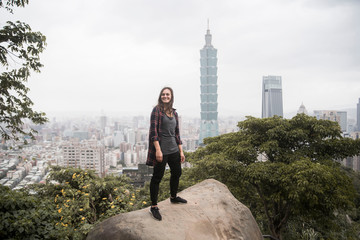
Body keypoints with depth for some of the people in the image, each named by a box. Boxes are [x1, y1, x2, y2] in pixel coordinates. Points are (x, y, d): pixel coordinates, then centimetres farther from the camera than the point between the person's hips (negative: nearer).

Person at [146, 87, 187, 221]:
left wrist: (181, 151, 14)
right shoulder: (157, 110, -6)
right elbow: (153, 131, -13)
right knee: (157, 177, -1)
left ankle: (173, 197, 42)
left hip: (173, 149, 7)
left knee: (177, 173, 18)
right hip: (161, 150, -7)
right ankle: (153, 207, 9)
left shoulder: (174, 113, 13)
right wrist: (158, 149, -21)